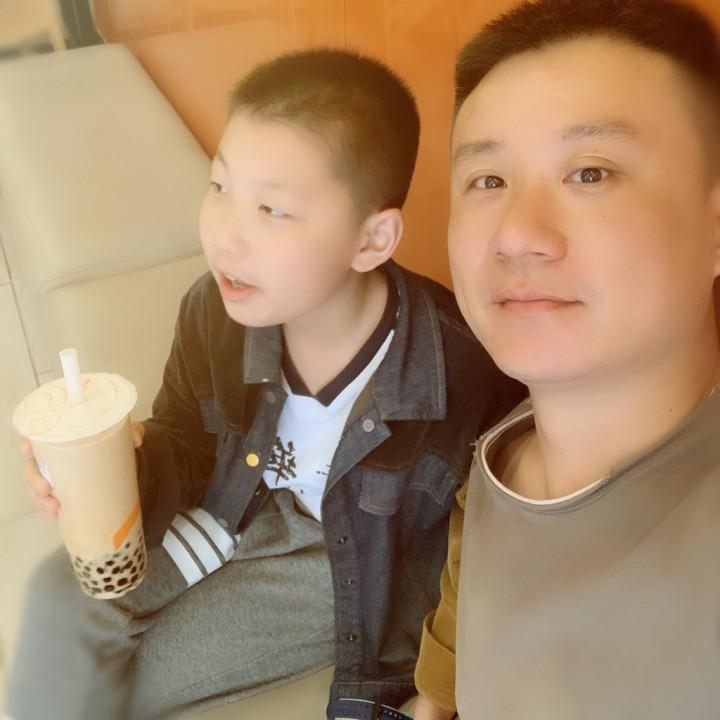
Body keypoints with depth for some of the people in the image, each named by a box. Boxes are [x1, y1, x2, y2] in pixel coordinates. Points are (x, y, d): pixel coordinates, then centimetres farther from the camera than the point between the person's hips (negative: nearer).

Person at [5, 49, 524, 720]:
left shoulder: (467, 363, -34)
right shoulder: (214, 311, -20)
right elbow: (186, 450, -3)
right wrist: (131, 461, -26)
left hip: (360, 553, -4)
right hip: (247, 495, 4)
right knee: (65, 595, -3)